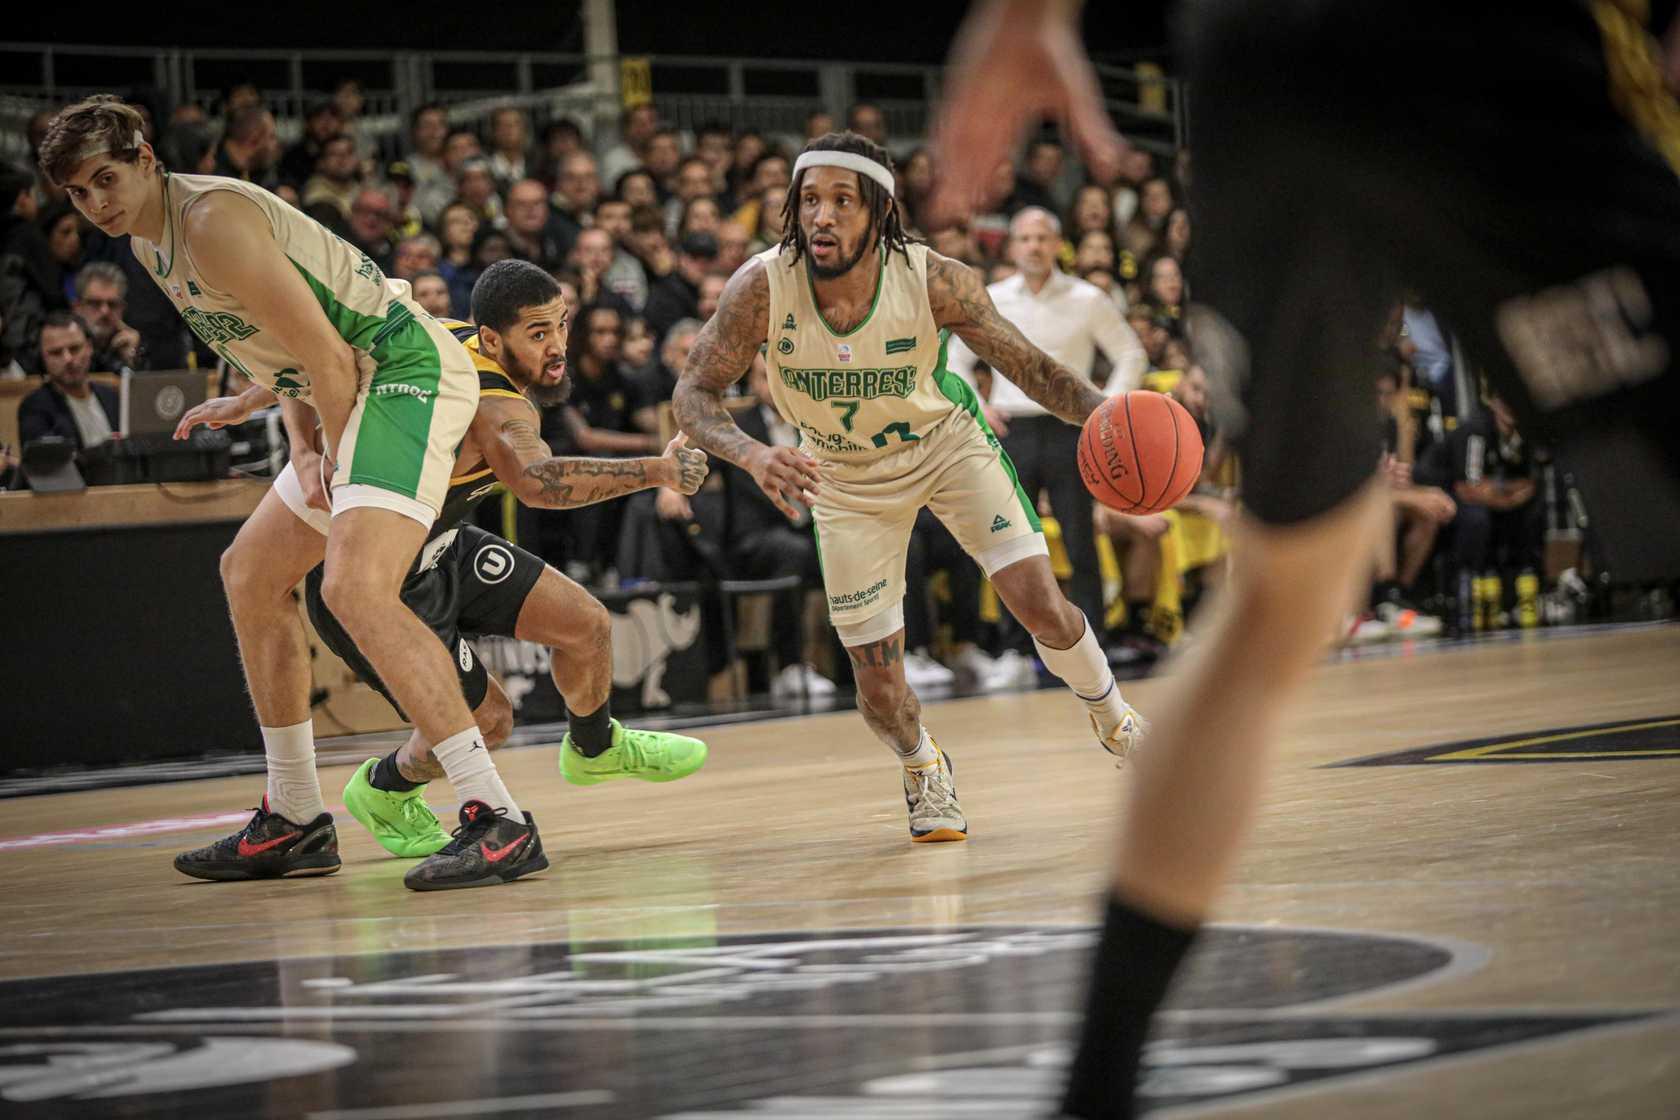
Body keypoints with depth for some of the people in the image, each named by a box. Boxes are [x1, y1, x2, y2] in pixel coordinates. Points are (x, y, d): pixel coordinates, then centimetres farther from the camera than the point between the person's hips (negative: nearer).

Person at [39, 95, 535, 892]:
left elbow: (328, 357, -20)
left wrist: (341, 465, -9)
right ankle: (296, 821, 28)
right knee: (250, 573, 21)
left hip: (404, 370, -11)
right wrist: (304, 450, 4)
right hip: (355, 392, 11)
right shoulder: (150, 240, 13)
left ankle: (497, 817, -32)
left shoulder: (212, 222, -19)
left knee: (355, 585, -28)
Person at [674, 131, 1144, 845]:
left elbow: (1029, 367, -19)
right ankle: (922, 770, 34)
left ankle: (1113, 720, 22)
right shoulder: (762, 288, -30)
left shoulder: (936, 282, -30)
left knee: (1041, 609, -12)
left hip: (946, 440, -1)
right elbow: (694, 393, -22)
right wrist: (753, 456, -42)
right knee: (877, 682, -2)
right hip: (843, 474, 1)